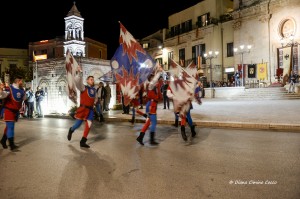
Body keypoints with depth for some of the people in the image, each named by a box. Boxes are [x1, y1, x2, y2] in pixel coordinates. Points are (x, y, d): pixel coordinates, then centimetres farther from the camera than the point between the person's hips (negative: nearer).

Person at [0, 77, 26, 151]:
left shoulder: (22, 90, 5)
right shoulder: (10, 89, -15)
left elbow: (23, 98, 22)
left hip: (16, 111, 7)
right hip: (8, 110, -7)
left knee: (9, 127, 17)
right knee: (10, 127, -11)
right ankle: (12, 145, -9)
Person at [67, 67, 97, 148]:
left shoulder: (94, 89, 14)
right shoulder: (83, 87, -3)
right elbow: (77, 81, -22)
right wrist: (80, 73, -33)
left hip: (90, 110, 5)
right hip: (83, 109, -5)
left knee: (88, 125, -1)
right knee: (78, 124, 1)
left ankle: (83, 142, 9)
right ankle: (71, 130, 37)